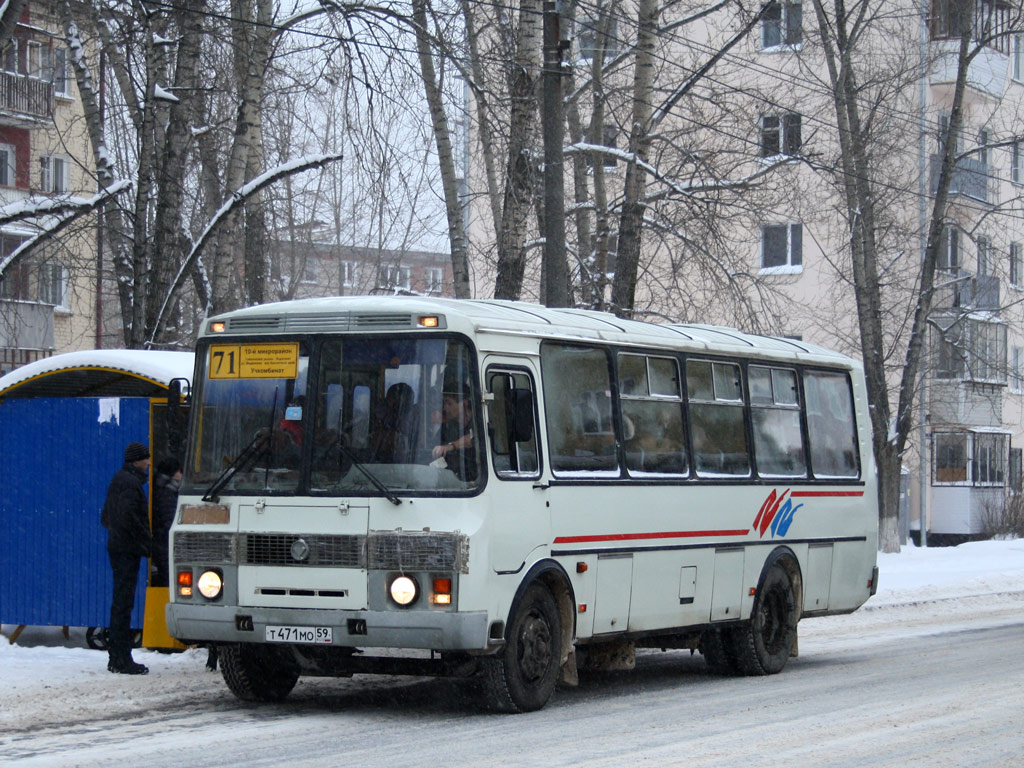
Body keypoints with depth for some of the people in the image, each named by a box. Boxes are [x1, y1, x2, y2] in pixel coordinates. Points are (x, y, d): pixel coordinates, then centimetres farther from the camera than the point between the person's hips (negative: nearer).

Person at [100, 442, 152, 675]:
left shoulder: (119, 480, 18)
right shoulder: (130, 483, -13)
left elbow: (106, 516, 23)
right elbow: (129, 518, -22)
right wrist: (148, 542, -16)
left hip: (117, 547, 10)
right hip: (127, 550, -10)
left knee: (120, 602, 13)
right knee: (123, 603, -9)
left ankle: (116, 657, 18)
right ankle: (122, 659, -9)